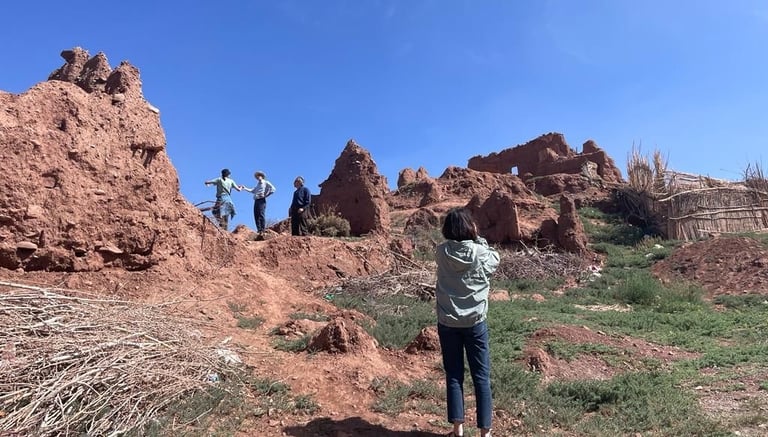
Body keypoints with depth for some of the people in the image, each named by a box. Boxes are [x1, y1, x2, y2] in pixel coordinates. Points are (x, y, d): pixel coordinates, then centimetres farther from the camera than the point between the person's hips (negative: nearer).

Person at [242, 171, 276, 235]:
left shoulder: (266, 183, 4)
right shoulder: (257, 184, 26)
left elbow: (273, 189, -6)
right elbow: (252, 191, 24)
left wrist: (266, 195, -8)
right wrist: (245, 188, 17)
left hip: (261, 200, -7)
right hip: (256, 200, 7)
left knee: (261, 214, -14)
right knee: (256, 215, 1)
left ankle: (262, 230, -16)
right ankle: (259, 229, 2)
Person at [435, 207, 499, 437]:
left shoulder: (441, 252, -7)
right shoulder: (480, 253, -11)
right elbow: (495, 259, 10)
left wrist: (474, 241, 5)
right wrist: (478, 238, 10)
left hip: (447, 323, 2)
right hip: (475, 323, -1)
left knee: (453, 376, 12)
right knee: (481, 377, 10)